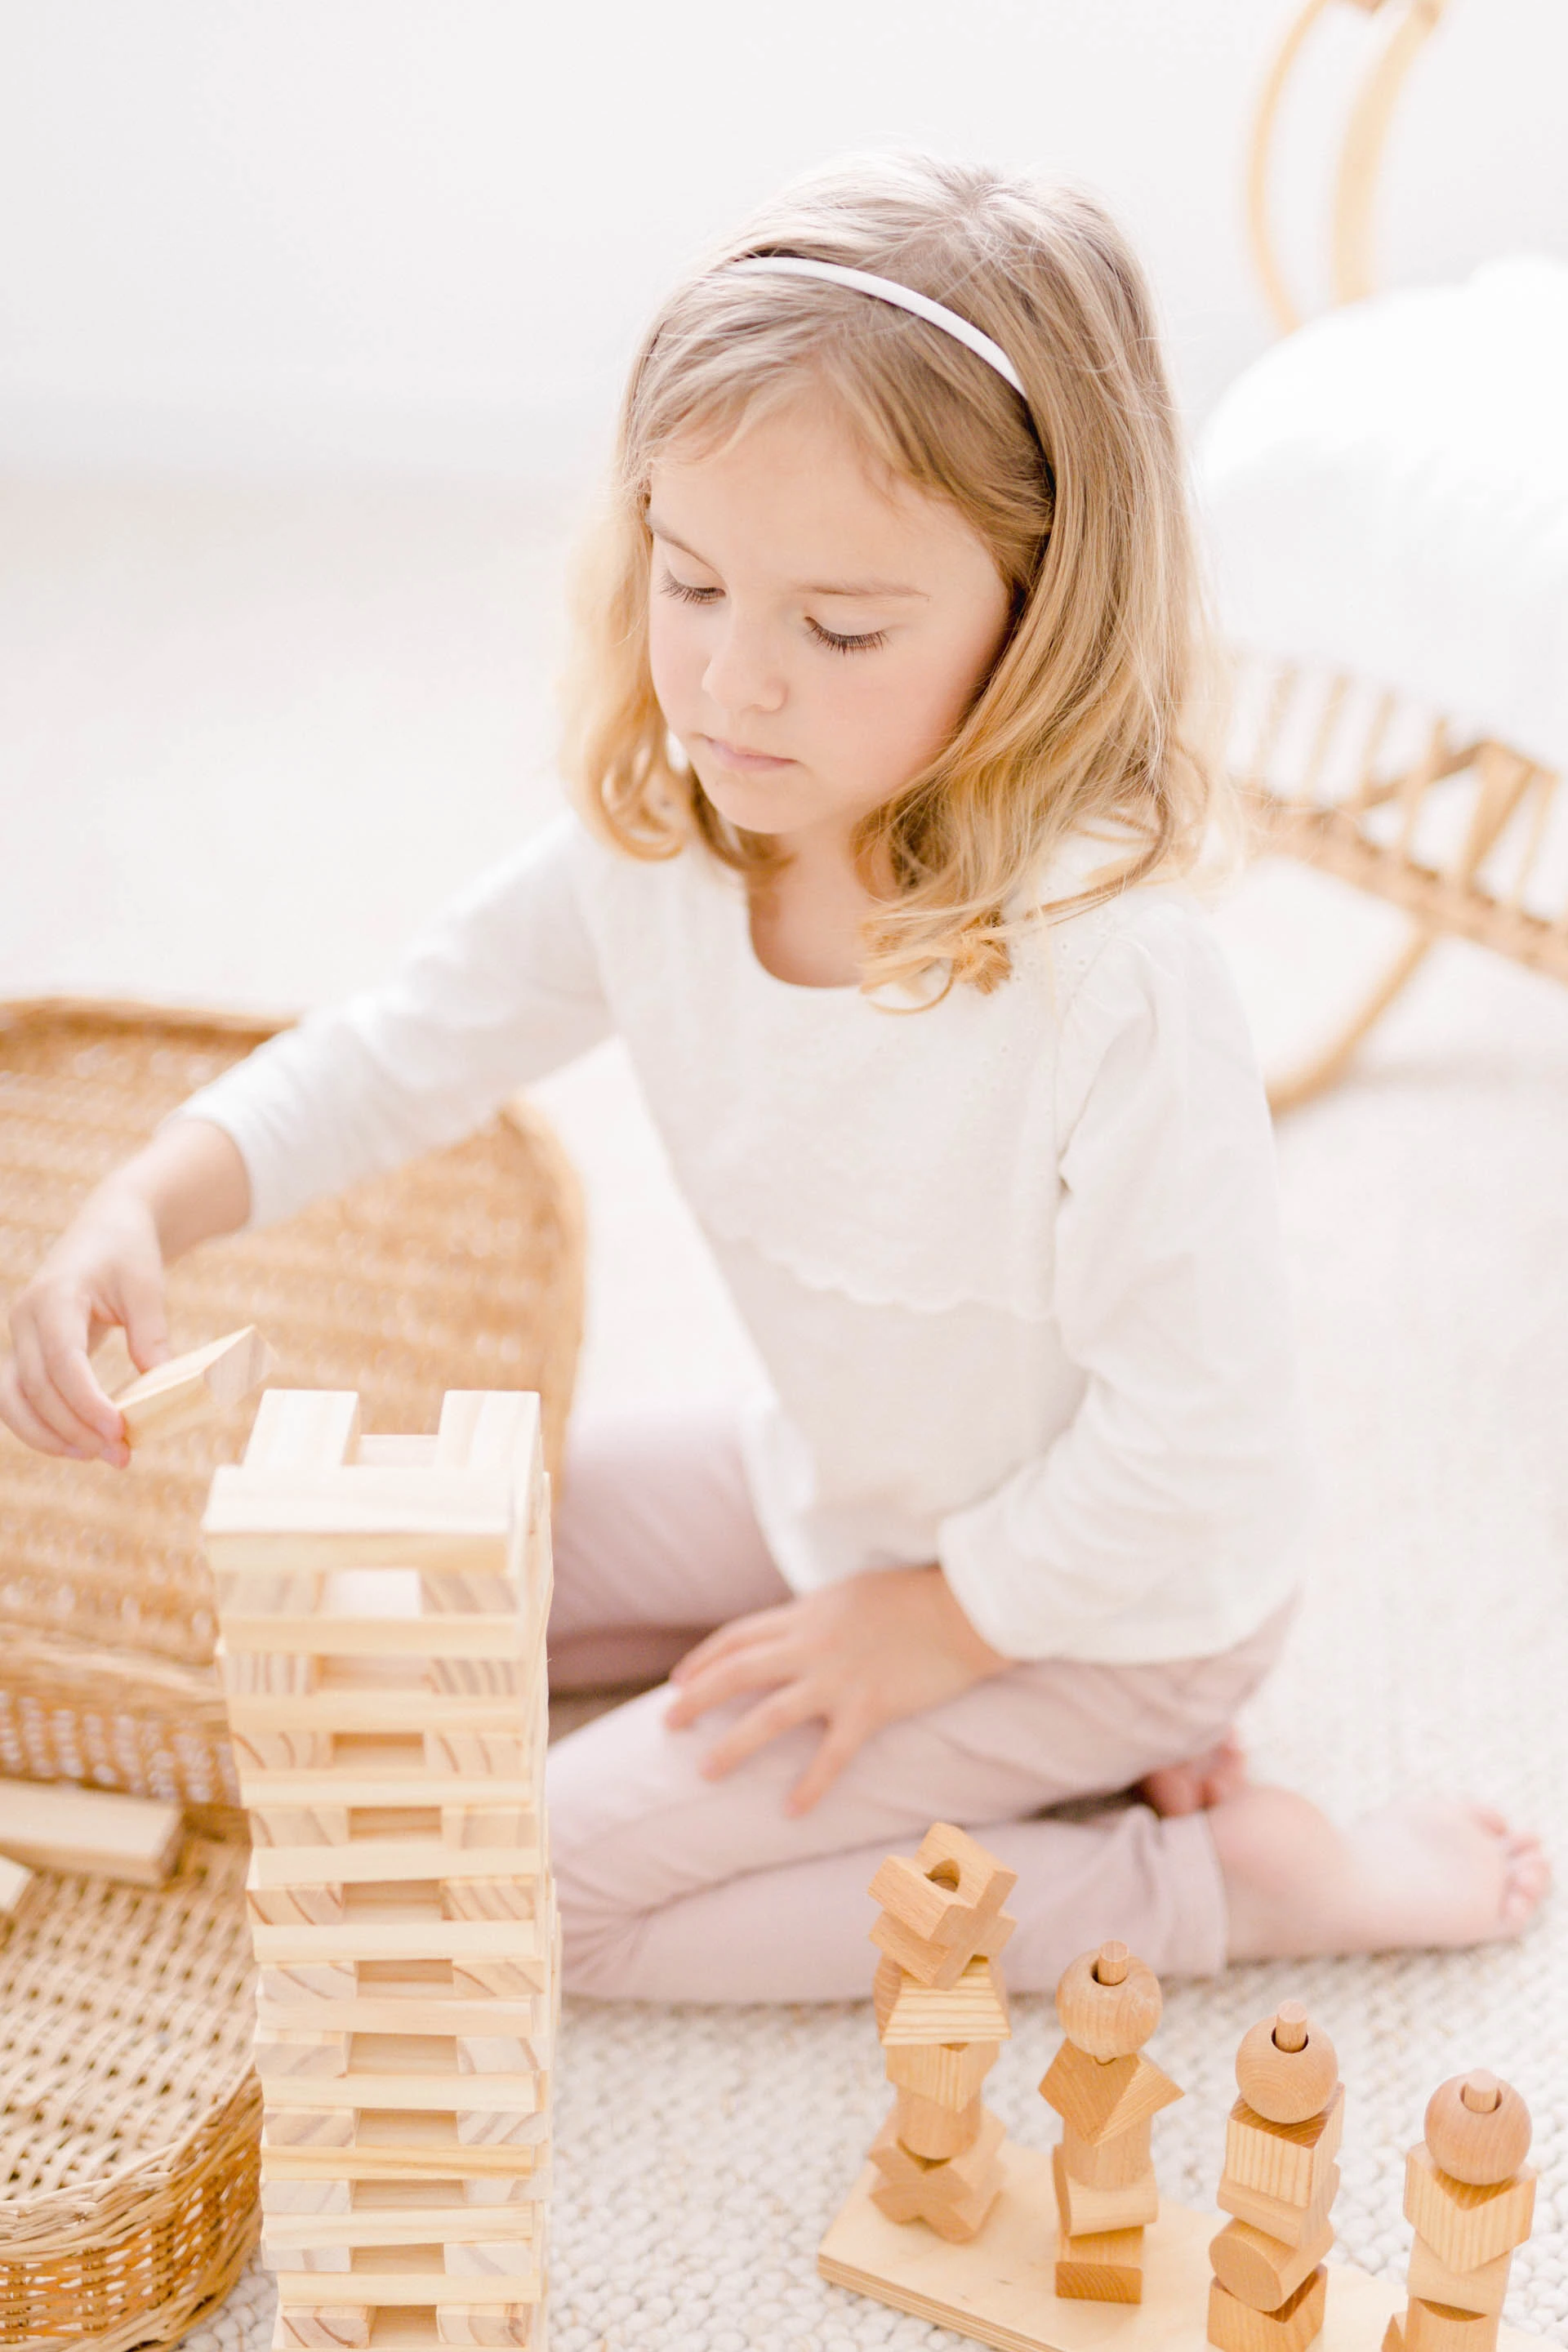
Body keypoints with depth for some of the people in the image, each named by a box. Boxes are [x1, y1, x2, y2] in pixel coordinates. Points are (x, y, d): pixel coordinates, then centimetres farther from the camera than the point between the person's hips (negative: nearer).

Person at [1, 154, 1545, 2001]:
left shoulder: (1112, 976, -36)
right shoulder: (648, 847, -15)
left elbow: (1193, 1451, -27)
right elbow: (401, 1049, 0)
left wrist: (925, 1628, -16)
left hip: (1107, 1595, -7)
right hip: (840, 1487, 8)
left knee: (543, 1883, -12)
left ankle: (1216, 1879, -3)